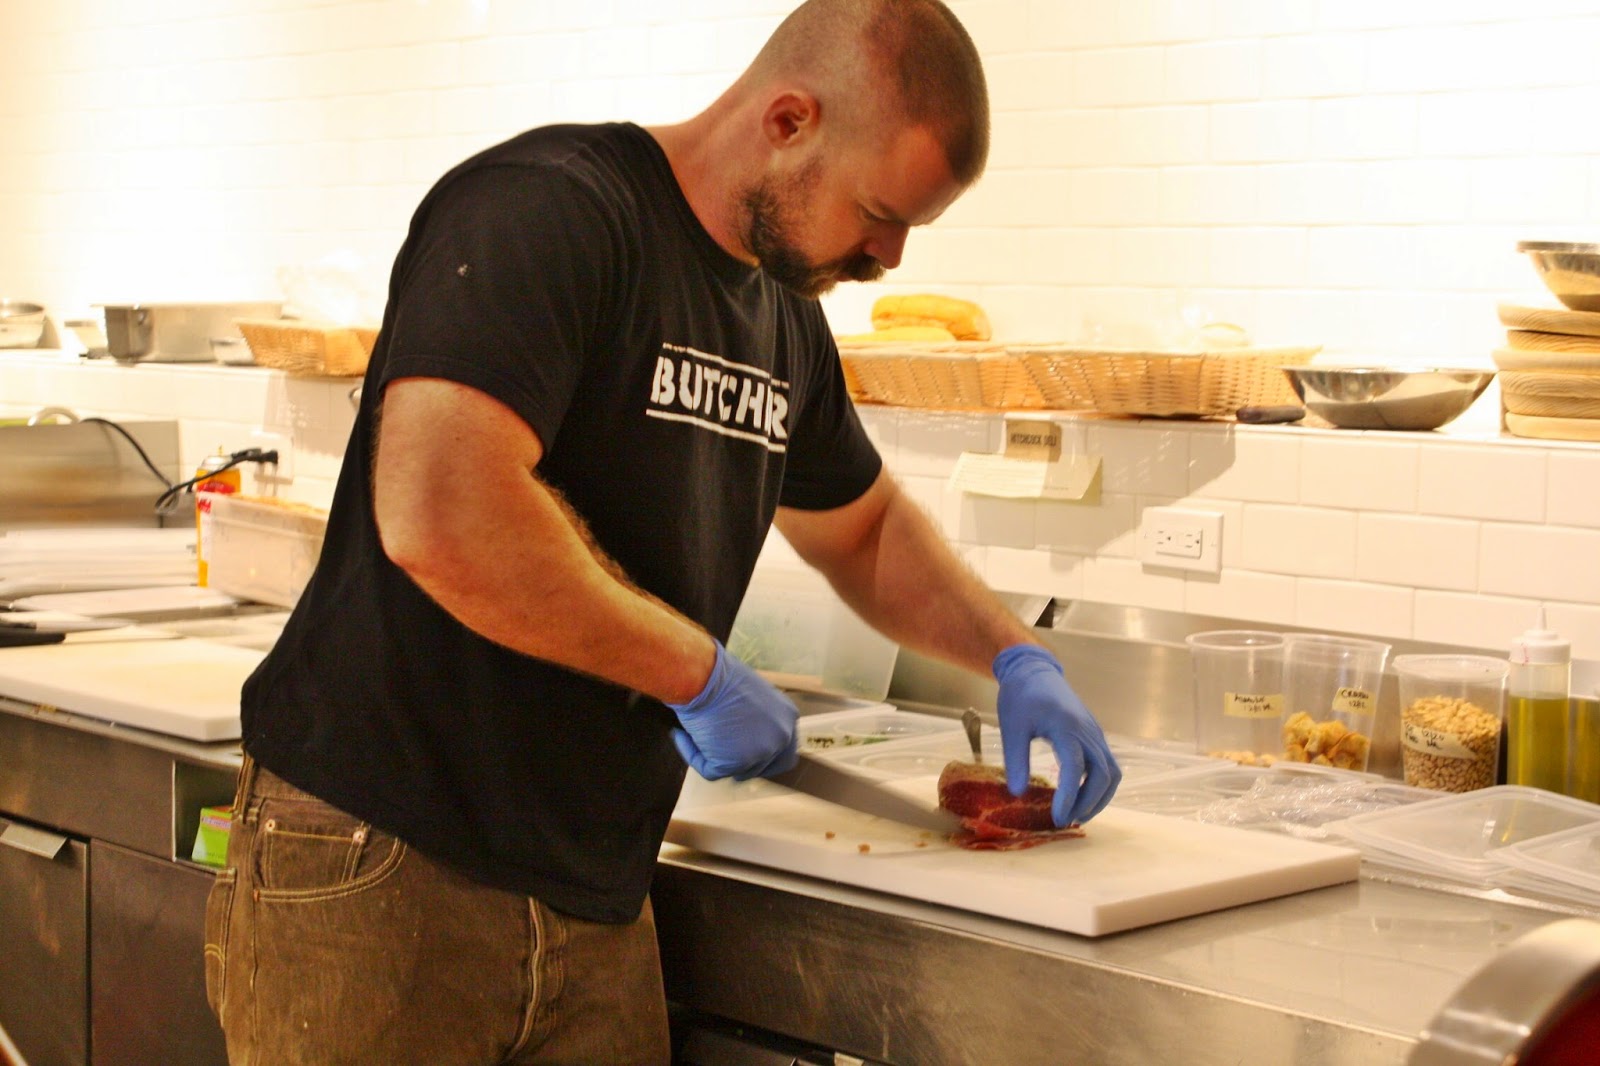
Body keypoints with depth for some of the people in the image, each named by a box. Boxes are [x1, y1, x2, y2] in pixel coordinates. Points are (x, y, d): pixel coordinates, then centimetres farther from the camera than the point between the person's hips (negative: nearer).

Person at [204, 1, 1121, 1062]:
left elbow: (864, 529, 31)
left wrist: (1017, 657, 14)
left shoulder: (784, 315, 12)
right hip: (382, 877, -7)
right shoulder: (547, 208, -16)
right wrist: (700, 673, -19)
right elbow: (438, 518, -29)